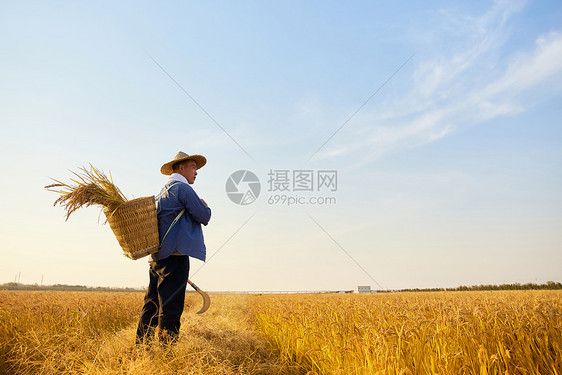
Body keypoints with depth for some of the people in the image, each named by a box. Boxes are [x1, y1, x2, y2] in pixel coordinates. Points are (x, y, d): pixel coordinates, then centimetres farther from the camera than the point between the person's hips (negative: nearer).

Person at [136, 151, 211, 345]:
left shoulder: (162, 193, 24)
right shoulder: (182, 188, -6)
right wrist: (205, 206, 11)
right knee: (170, 307, -8)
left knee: (152, 304, 11)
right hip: (174, 255, -9)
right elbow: (204, 217, -8)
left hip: (157, 256, 9)